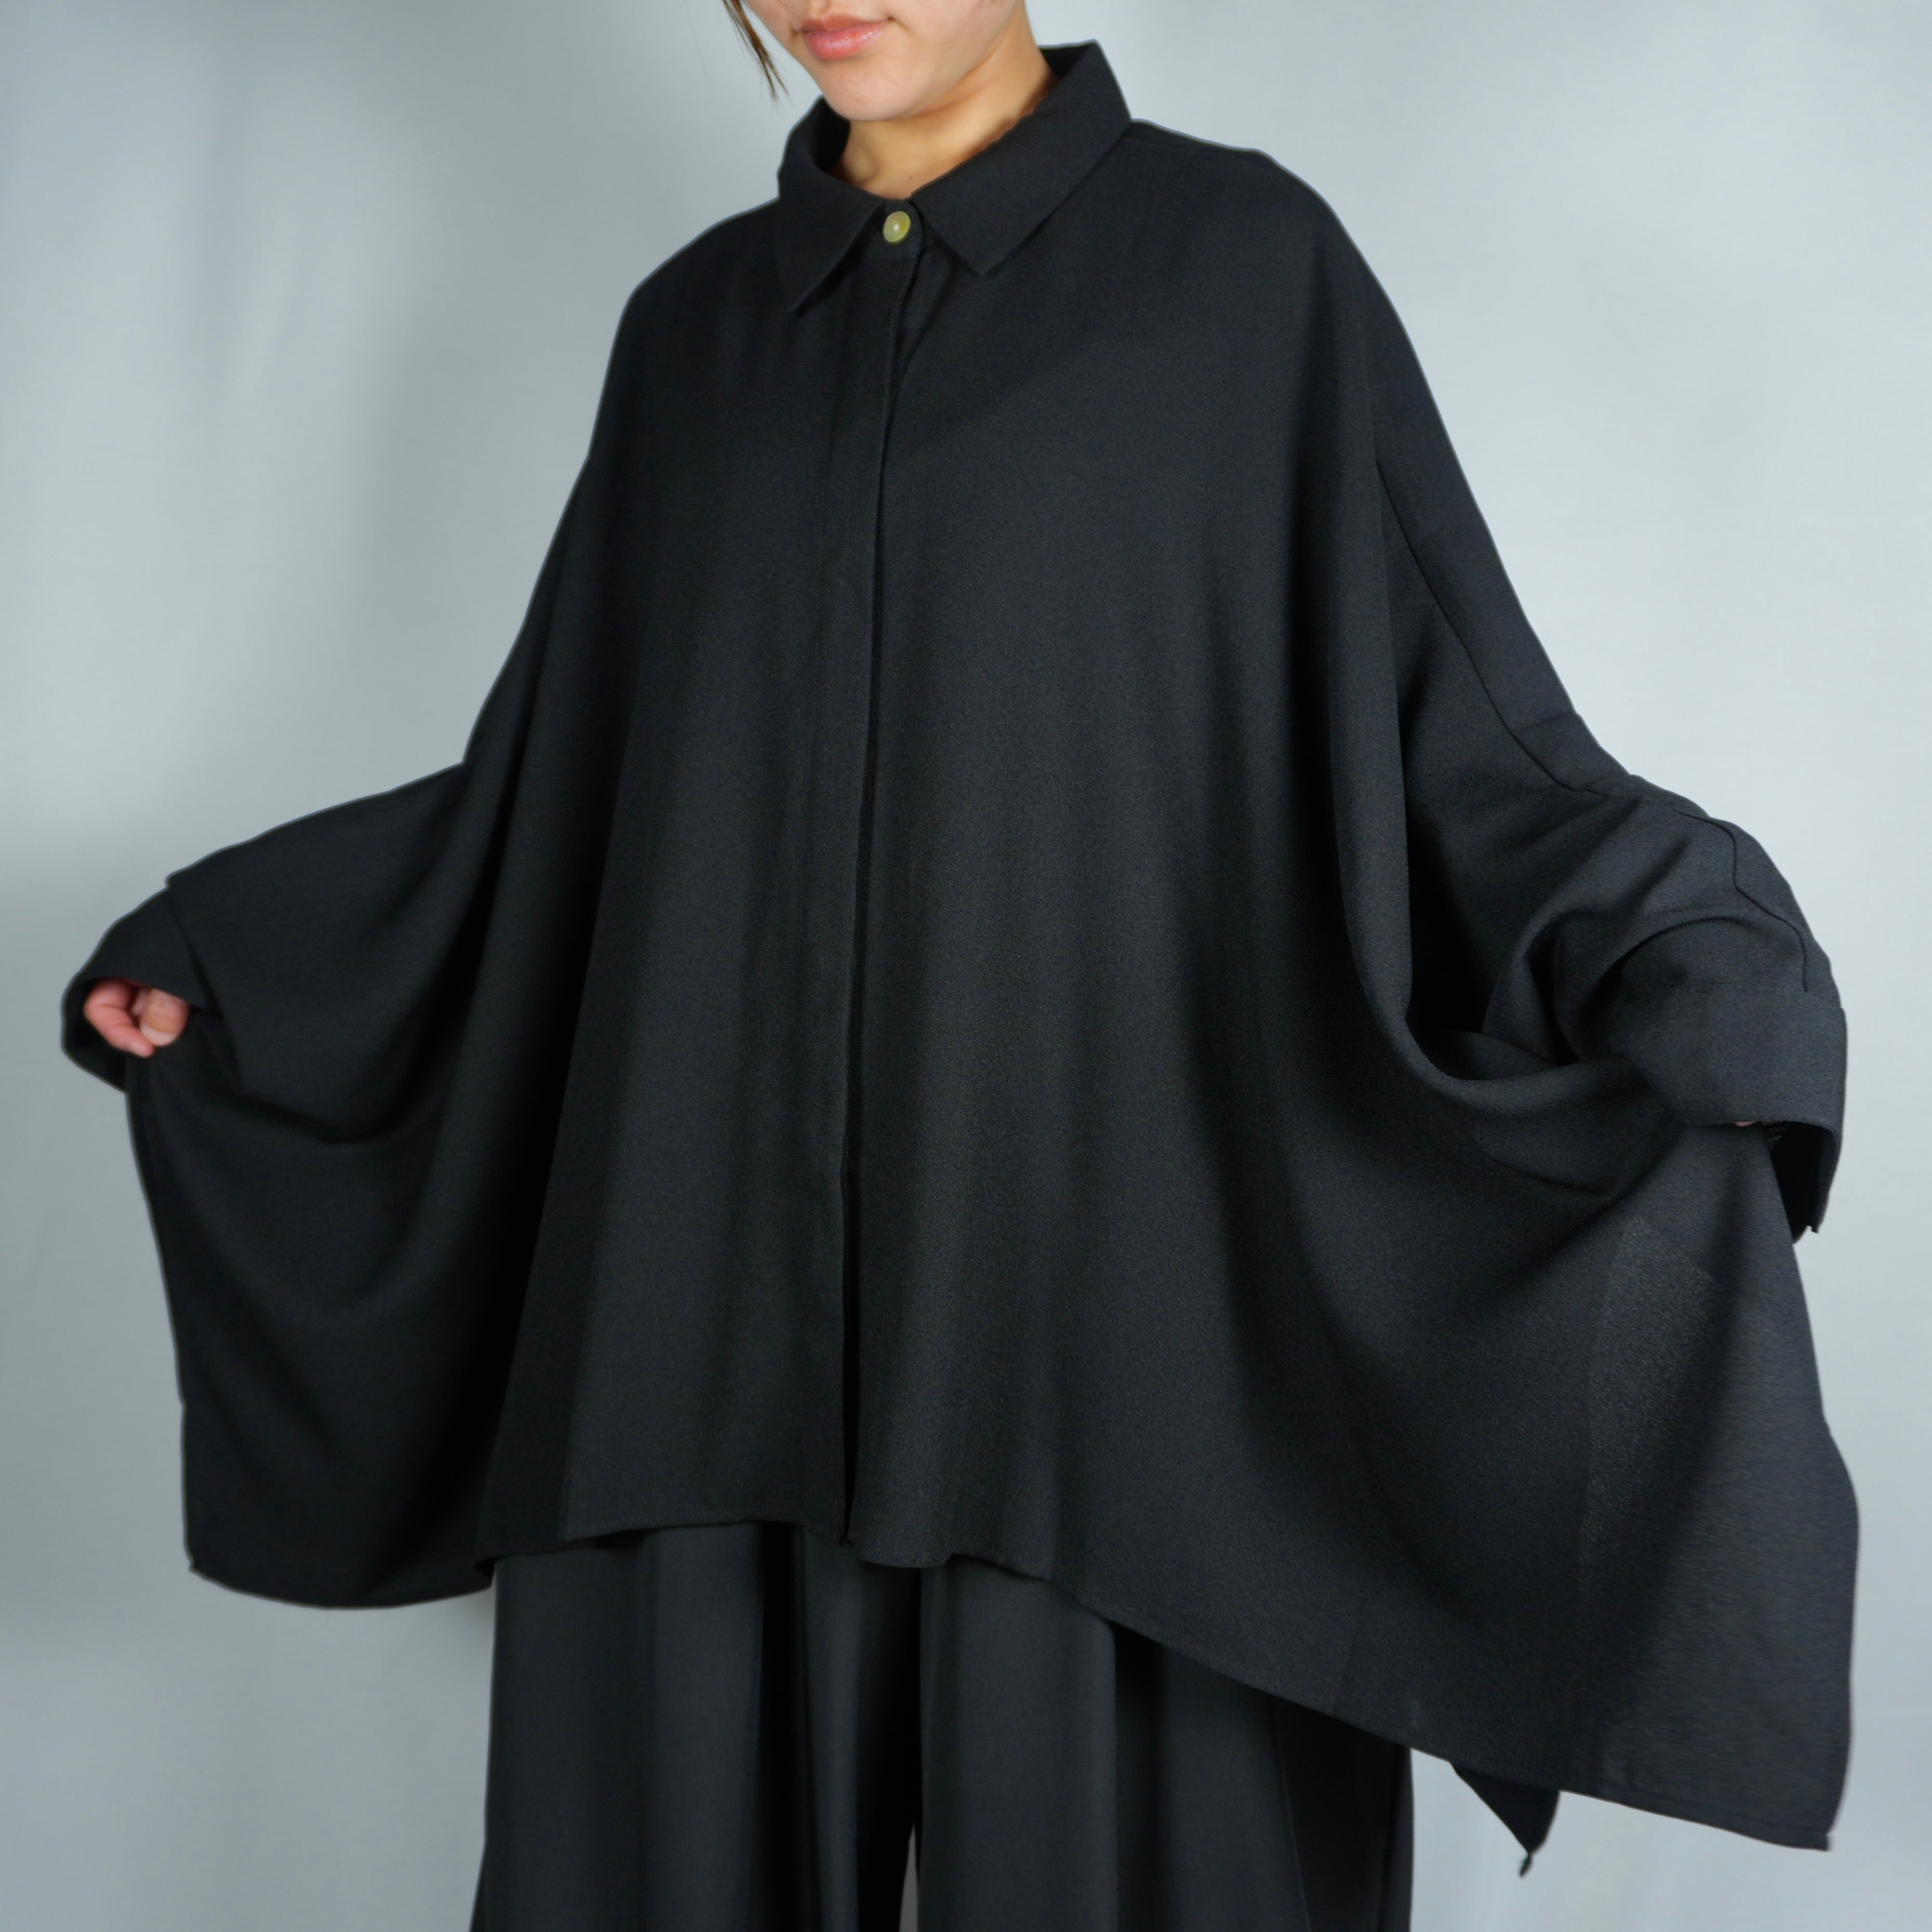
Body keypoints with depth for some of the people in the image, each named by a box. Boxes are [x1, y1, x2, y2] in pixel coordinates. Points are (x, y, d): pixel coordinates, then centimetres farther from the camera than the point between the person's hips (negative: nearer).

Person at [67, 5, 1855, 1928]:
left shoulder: (1247, 264, 0)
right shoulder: (695, 324, 13)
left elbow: (1464, 732, -4)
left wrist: (1695, 952, -23)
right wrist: (222, 942, 20)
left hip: (1116, 1288, -3)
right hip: (719, 1286, 4)